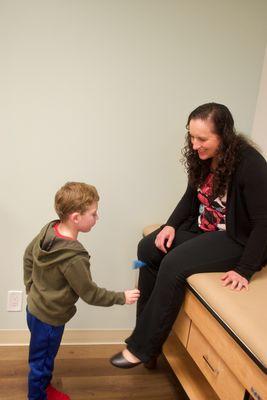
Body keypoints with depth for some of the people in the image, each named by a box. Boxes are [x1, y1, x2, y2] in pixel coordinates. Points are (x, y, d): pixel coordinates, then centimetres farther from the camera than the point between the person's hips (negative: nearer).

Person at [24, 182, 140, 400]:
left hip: (35, 308, 8)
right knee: (41, 363, 17)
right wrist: (122, 297, -11)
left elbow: (28, 256, 4)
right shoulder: (74, 257, -35)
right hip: (49, 319, -8)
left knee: (44, 358, 29)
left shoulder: (49, 230, -11)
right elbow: (91, 294, -23)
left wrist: (31, 288, 14)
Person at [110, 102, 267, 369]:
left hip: (236, 239, -7)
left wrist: (245, 270, -22)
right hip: (202, 228, 8)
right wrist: (171, 225, -4)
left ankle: (142, 348, -8)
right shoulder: (204, 157, -3)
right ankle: (147, 333, 2)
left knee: (174, 265, -25)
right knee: (148, 248, -7)